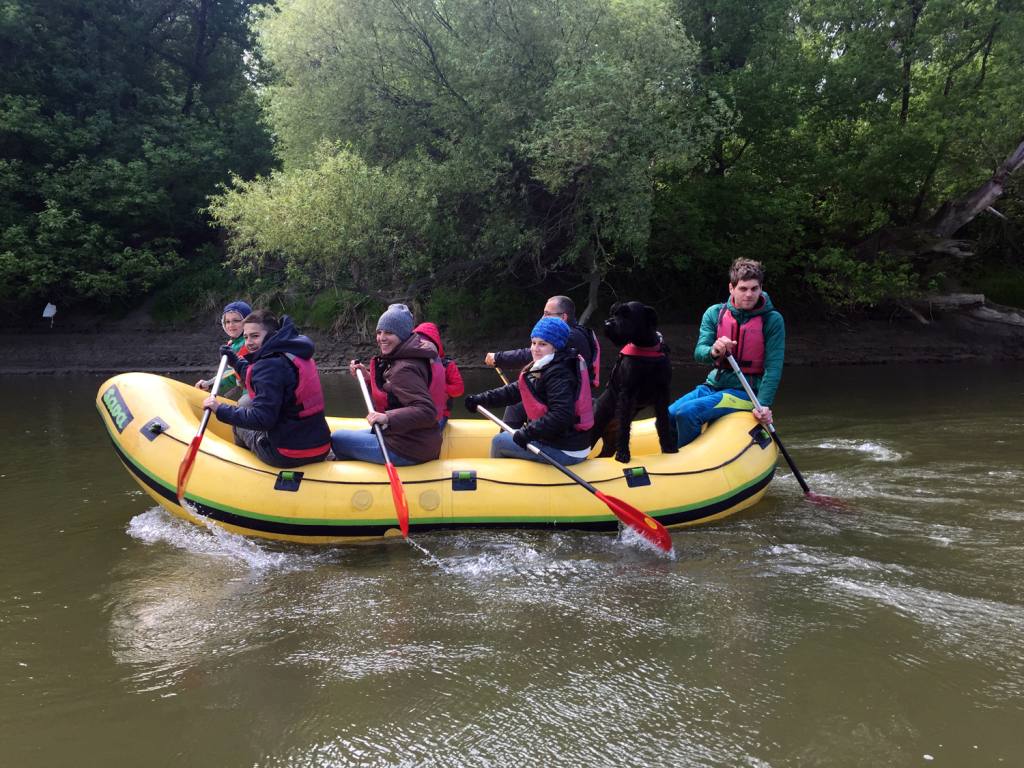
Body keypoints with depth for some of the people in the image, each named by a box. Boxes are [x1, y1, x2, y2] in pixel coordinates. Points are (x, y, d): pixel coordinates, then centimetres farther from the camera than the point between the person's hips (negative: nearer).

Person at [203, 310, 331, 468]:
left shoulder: (269, 365, -18)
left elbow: (262, 418, -24)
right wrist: (235, 360, 30)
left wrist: (221, 409, -17)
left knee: (239, 425, 20)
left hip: (288, 457, -8)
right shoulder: (295, 354, 9)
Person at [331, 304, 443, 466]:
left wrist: (388, 418, -38)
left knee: (337, 439, 2)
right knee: (351, 435, 27)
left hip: (408, 451, -10)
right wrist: (367, 377, 8)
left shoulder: (405, 369, -21)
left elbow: (427, 411, -30)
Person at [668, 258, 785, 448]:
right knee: (666, 417, -14)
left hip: (745, 391, -5)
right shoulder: (714, 313, 3)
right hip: (713, 385, 5)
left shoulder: (772, 320, -7)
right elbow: (699, 352, -7)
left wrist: (764, 405, -22)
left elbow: (773, 368, -11)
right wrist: (713, 352, -32)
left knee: (687, 413, -26)